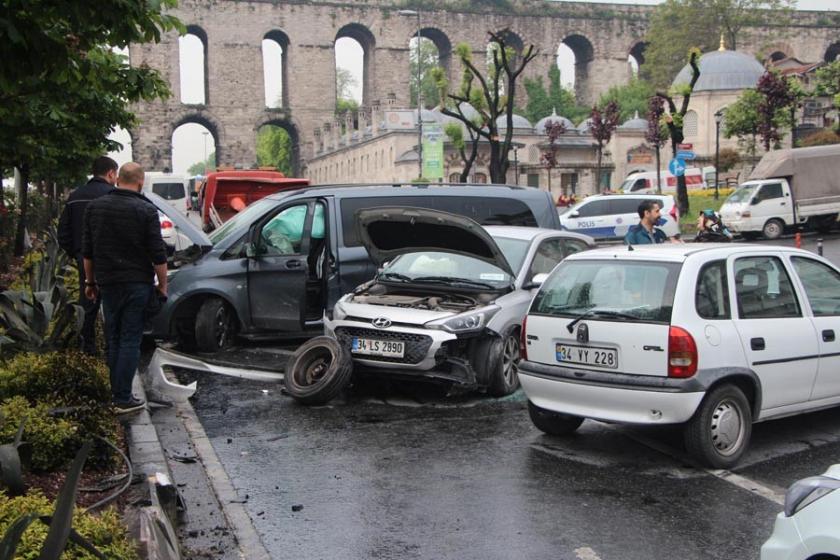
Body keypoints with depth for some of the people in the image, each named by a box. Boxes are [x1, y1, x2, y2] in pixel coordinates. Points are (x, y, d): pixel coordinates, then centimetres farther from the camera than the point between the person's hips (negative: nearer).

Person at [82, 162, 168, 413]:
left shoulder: (95, 207, 5)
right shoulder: (146, 210, -10)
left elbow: (87, 250, 10)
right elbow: (158, 254, -10)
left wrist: (90, 281, 18)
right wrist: (162, 285, 0)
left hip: (107, 282, 5)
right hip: (137, 284, -4)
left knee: (113, 338, 15)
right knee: (130, 340, -1)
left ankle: (117, 392, 18)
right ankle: (123, 398, -2)